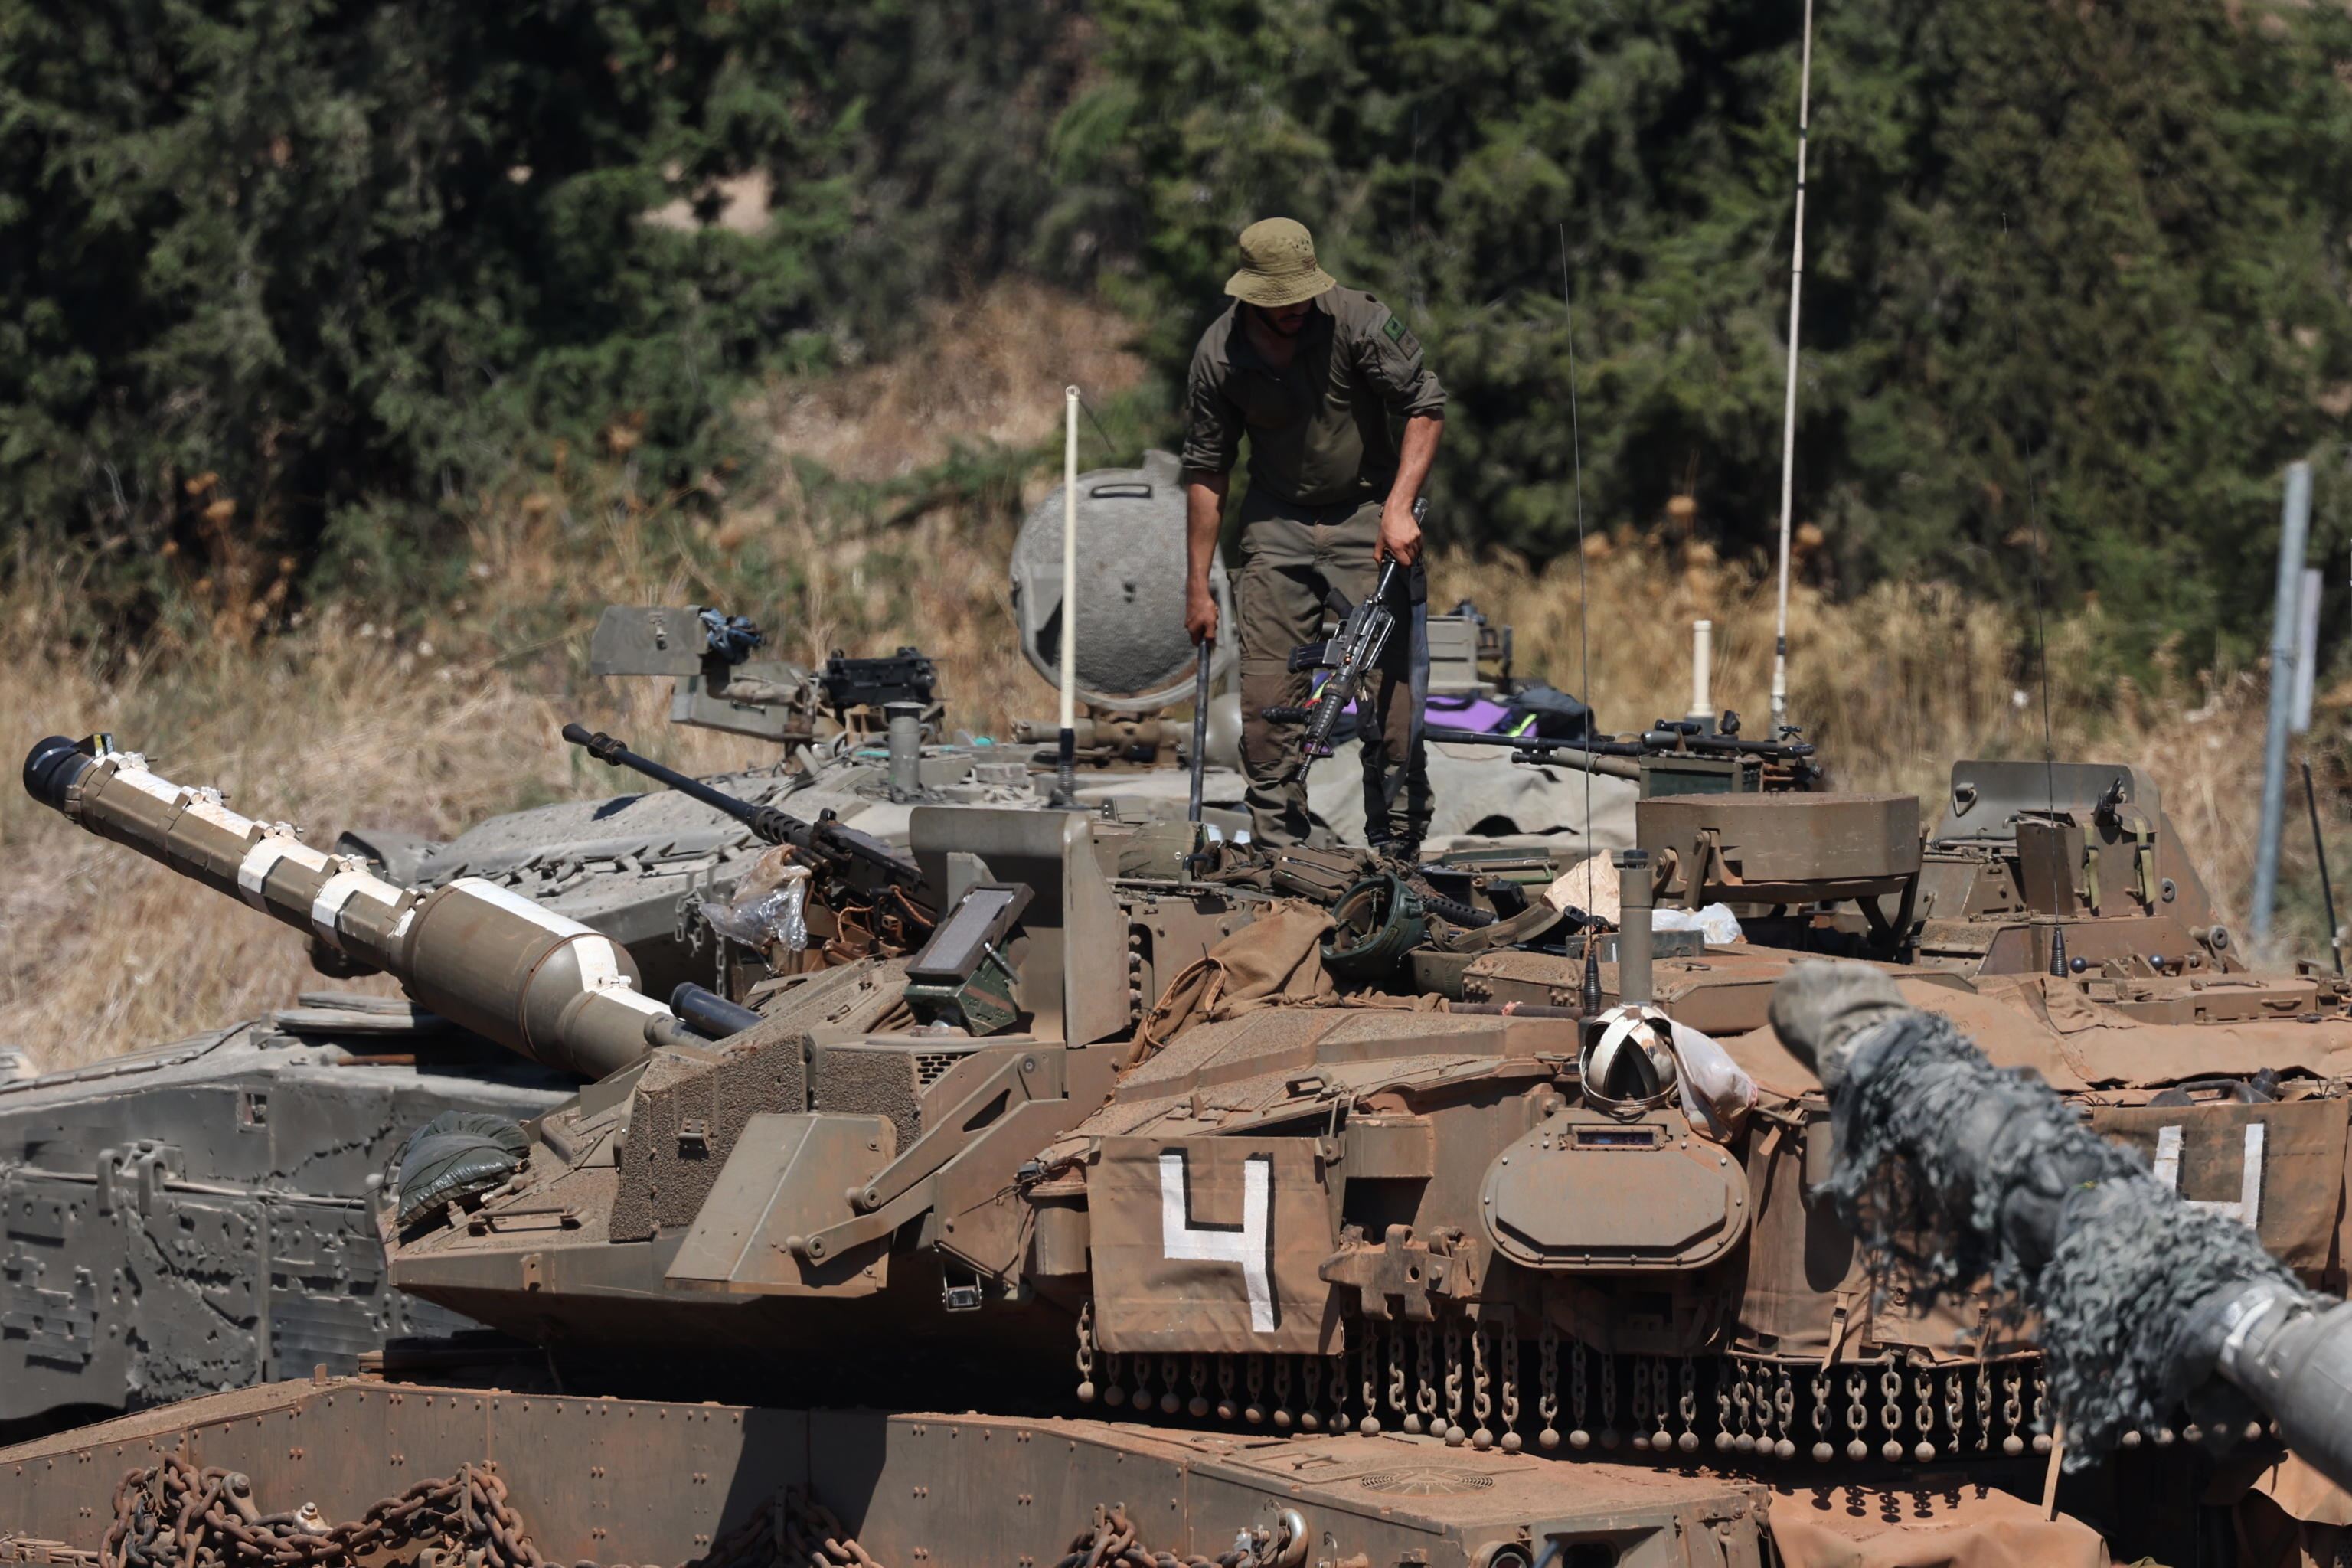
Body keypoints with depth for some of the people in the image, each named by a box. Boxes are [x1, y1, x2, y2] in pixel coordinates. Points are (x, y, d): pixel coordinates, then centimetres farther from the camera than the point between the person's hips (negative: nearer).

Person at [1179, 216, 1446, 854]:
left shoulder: (1360, 322, -17)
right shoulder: (1219, 355, -8)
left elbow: (1426, 408, -10)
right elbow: (1206, 470, 2)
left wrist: (1398, 508, -21)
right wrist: (1197, 585, 3)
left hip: (1369, 510, -2)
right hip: (1276, 520, 2)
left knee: (1388, 682, -10)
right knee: (1266, 691, -5)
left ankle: (1395, 844, -4)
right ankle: (1276, 846, 3)